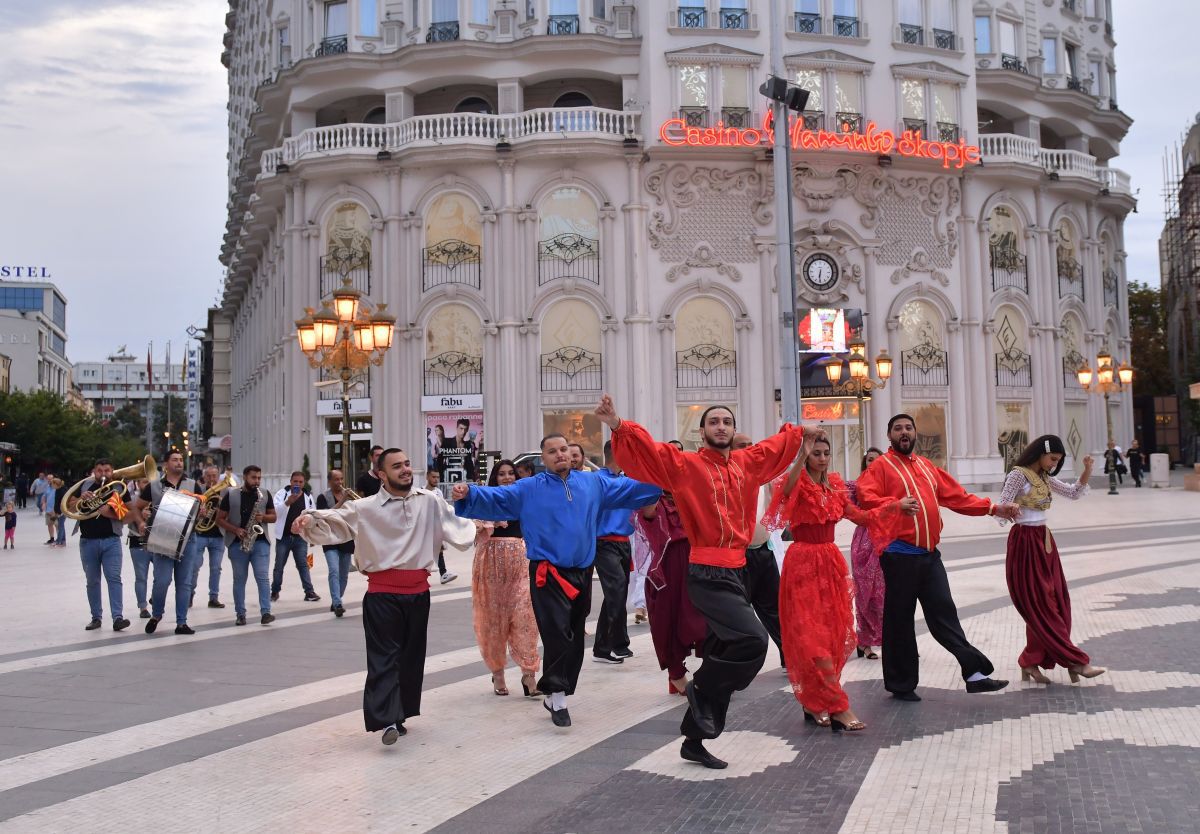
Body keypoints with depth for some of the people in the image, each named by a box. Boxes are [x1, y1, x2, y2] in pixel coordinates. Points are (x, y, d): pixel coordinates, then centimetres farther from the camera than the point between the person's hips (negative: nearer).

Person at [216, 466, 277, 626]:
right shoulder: (230, 495, 0)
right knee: (239, 579, 6)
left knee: (262, 577, -9)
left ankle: (266, 613, -13)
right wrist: (236, 530, -13)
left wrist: (263, 517, -10)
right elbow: (219, 519, 2)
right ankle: (240, 614, 13)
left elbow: (273, 517, 12)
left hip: (260, 542, 0)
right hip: (238, 543, 0)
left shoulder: (265, 494, 7)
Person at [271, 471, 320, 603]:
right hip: (283, 536, -2)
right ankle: (275, 592, 19)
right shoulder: (282, 493, -4)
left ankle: (309, 592, -1)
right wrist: (287, 502, -34)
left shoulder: (308, 497, 6)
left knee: (303, 565, 1)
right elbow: (275, 510, -18)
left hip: (300, 537, 2)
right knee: (279, 565, 8)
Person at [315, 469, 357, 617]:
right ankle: (337, 604, -24)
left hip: (347, 539, 4)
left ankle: (336, 602, 21)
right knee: (334, 571, -18)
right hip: (331, 540, -4)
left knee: (344, 574, 8)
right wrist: (342, 501, -21)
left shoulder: (349, 495, 10)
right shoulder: (323, 497, -2)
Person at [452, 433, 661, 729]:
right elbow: (495, 498, -9)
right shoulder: (528, 489, 0)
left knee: (575, 638, 11)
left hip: (582, 572, 5)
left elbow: (630, 489, 15)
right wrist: (468, 494, -27)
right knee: (557, 634, -16)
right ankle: (556, 695, -4)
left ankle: (556, 695, 25)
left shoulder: (594, 483, 10)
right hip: (547, 574, -4)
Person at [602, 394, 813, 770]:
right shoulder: (685, 464, -5)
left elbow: (780, 444, 29)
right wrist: (617, 425, -35)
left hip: (736, 572, 7)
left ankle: (694, 740, 22)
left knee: (723, 654, 11)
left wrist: (801, 430, 42)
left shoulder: (748, 462, 11)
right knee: (753, 640, -22)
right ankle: (701, 688, 2)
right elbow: (649, 450, -19)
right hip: (708, 574, -7)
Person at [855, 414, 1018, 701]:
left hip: (930, 554, 6)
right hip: (900, 554, -6)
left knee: (944, 613, 6)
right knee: (899, 619, 2)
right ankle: (901, 685, 12)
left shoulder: (927, 467, 18)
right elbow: (865, 497, -17)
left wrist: (993, 508, 11)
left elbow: (957, 496, 18)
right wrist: (896, 504, -33)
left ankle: (975, 673, 6)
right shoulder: (881, 466, -3)